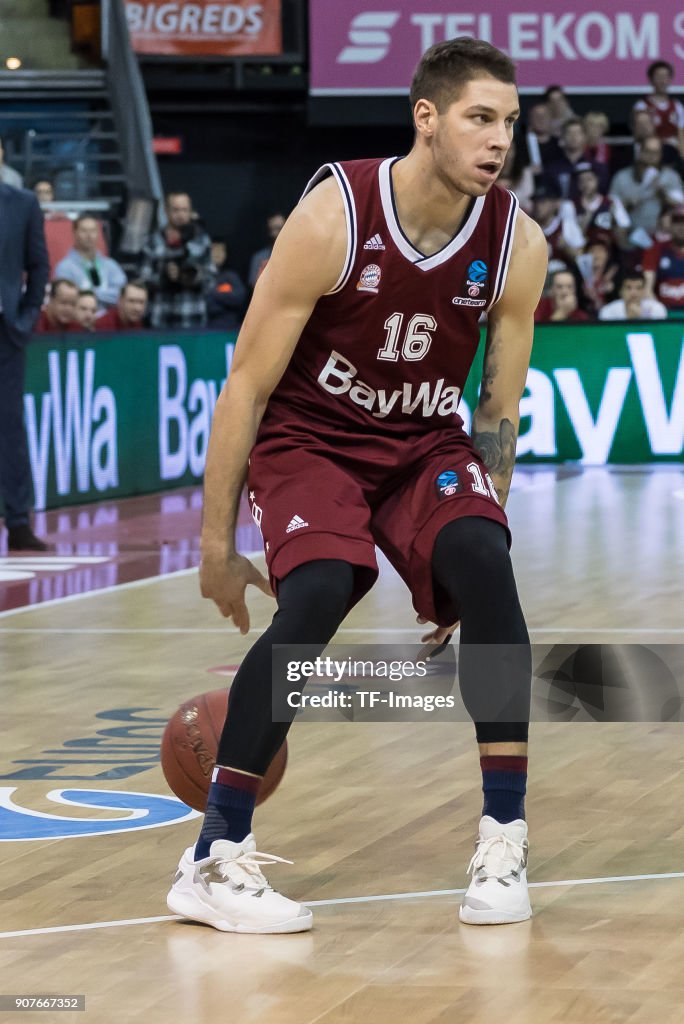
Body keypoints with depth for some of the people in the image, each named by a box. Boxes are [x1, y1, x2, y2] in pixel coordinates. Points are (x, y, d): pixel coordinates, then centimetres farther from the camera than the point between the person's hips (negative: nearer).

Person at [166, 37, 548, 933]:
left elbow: (499, 410, 1)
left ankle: (504, 841, -16)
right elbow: (247, 383, -15)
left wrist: (467, 563, 3)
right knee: (315, 597, -28)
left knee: (485, 569, -26)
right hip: (309, 440, -3)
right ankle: (215, 859, -20)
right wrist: (218, 541, -13)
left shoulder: (518, 245, -11)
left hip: (427, 445, 3)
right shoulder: (332, 218, -22)